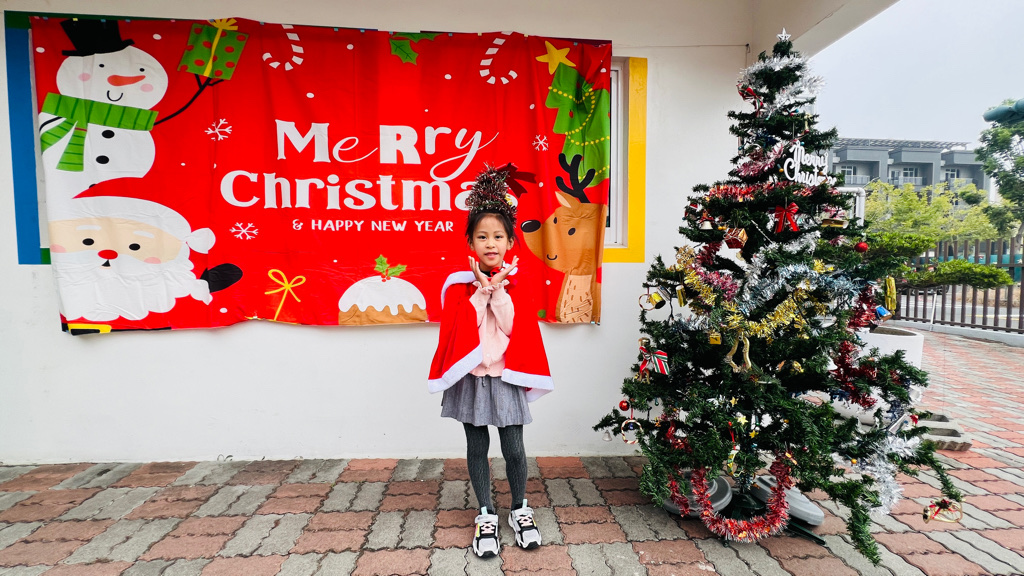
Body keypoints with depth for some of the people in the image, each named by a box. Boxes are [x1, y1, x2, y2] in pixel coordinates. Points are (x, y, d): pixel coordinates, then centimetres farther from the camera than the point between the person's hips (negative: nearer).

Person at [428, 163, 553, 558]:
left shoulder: (514, 283, 0)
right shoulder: (458, 283, -3)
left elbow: (513, 327, -10)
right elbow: (458, 328, -12)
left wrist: (497, 289, -17)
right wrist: (481, 289, -16)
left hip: (506, 376, 0)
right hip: (470, 376, 0)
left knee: (513, 448, 6)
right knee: (477, 447, 12)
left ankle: (520, 509, 32)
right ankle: (486, 515, 32)